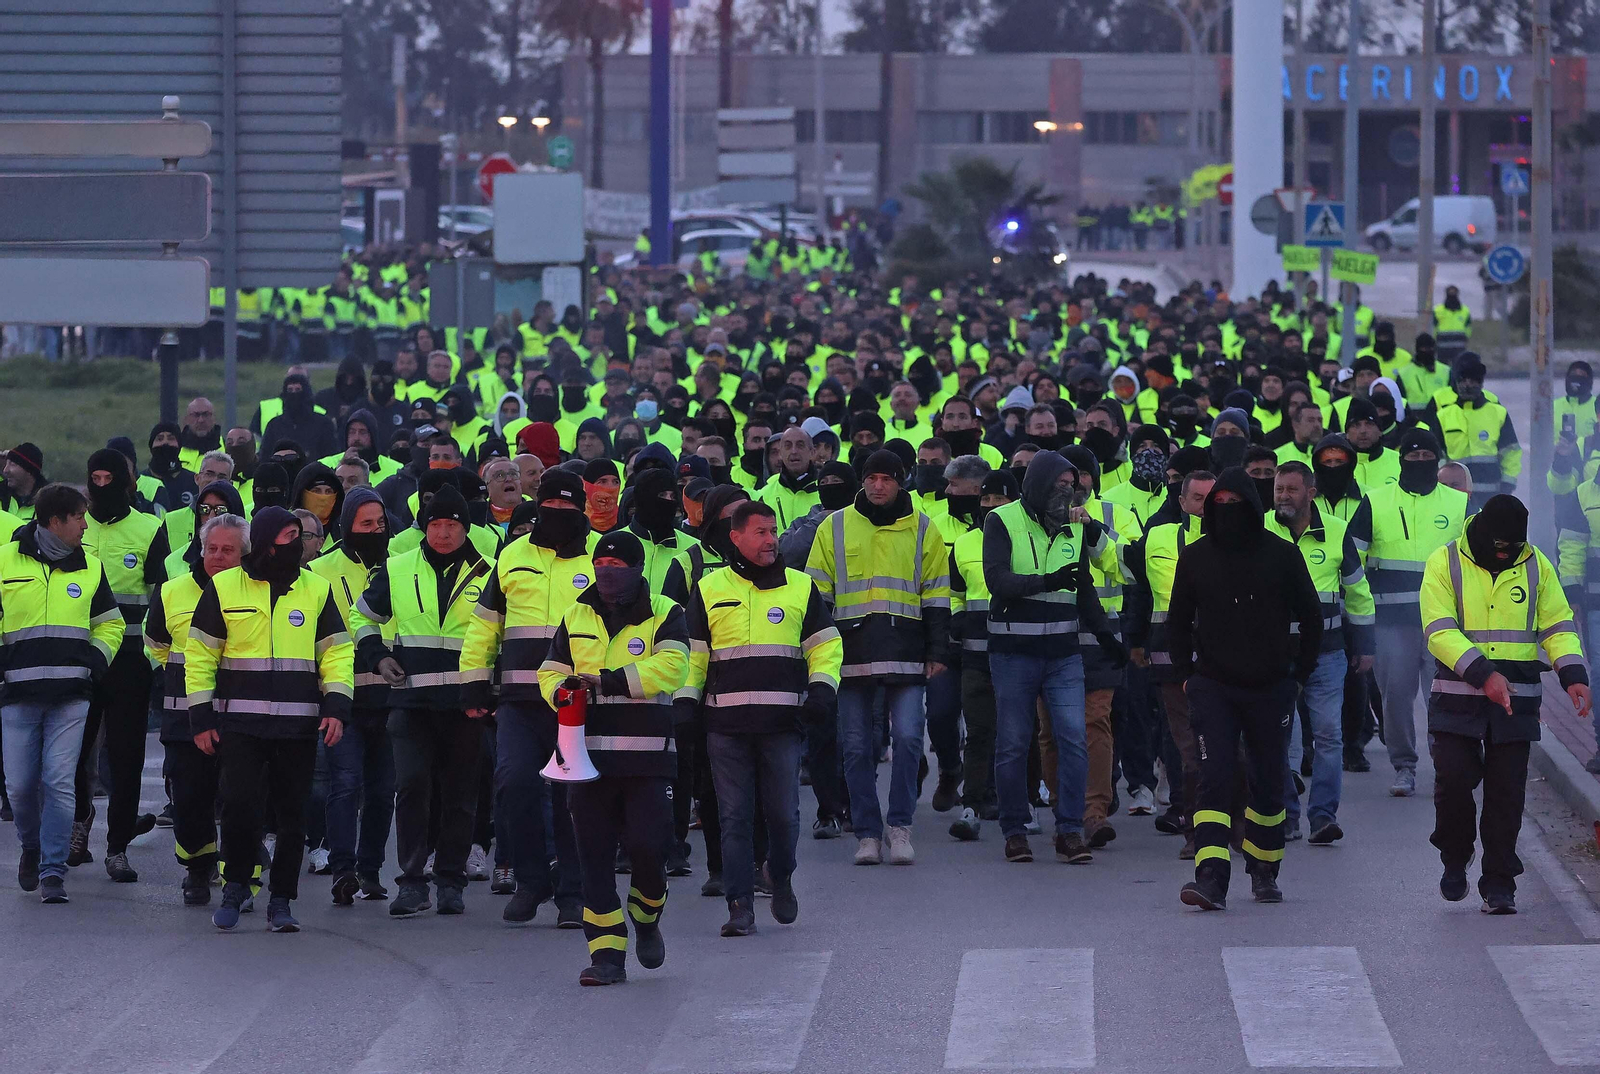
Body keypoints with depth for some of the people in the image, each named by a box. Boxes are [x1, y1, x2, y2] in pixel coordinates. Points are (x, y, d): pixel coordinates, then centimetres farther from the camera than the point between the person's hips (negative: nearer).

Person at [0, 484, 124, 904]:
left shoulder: (89, 567, 11)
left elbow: (111, 624, 22)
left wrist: (95, 661, 5)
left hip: (71, 695, 1)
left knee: (59, 782, -7)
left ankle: (53, 870, -3)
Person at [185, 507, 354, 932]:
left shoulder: (316, 590, 10)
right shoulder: (224, 588, 4)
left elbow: (337, 651, 10)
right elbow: (199, 655, 6)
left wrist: (336, 705, -4)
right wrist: (201, 717, 1)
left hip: (298, 726, 2)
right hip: (239, 723, -2)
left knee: (292, 815, 3)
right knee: (240, 806, -12)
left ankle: (281, 901, 13)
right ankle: (235, 885, 8)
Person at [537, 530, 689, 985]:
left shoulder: (664, 615, 1)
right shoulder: (577, 618, 15)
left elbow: (670, 668, -15)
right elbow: (550, 672, 18)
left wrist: (606, 681, -23)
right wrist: (561, 690, -7)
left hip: (647, 757, -3)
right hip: (588, 752, 3)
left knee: (646, 846, -8)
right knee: (594, 855, 0)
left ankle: (646, 921, 23)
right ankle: (607, 952, 4)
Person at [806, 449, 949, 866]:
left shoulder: (922, 530, 9)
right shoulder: (835, 528, 9)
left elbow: (936, 596, 11)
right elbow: (816, 593, 11)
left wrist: (935, 652, 4)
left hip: (905, 653, -1)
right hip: (851, 652, 1)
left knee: (907, 738, -11)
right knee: (857, 747, 1)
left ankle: (900, 825, 1)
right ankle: (867, 834, 8)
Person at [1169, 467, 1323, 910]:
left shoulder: (1281, 555, -1)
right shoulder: (1195, 558, 3)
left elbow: (1311, 619, 9)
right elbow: (1178, 621, 14)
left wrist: (1299, 676, 6)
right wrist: (1186, 675, 6)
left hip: (1270, 689, 1)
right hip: (1213, 687, -1)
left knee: (1269, 782, 9)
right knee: (1215, 778, -13)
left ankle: (1264, 870, 26)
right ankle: (1211, 877, -22)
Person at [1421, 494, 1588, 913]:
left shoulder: (1536, 565, 5)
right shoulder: (1445, 563, -4)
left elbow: (1558, 626, 7)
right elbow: (1440, 631, -13)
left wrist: (1573, 675, -11)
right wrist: (1484, 674, -24)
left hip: (1517, 702, 2)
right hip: (1458, 700, -2)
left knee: (1506, 794, 0)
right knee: (1453, 781, -8)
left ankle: (1499, 885, 8)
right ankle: (1455, 859, 19)